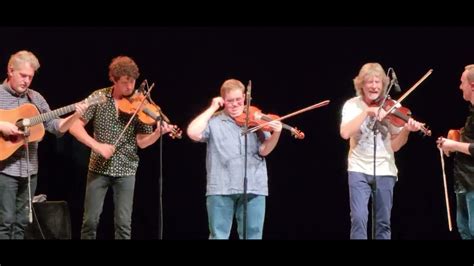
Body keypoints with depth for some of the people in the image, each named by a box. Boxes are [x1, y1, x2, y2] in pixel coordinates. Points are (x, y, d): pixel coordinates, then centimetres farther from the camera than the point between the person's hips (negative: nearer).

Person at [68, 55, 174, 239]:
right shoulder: (99, 97, -3)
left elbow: (141, 142, -5)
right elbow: (74, 126, -6)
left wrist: (158, 133, -24)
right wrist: (96, 145, -19)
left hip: (126, 170, 0)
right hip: (98, 167, 0)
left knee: (123, 223, -1)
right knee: (90, 220, 2)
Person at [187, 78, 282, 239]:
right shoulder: (214, 121, 5)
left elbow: (264, 150, 2)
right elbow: (193, 133, -11)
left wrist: (276, 134, -18)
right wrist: (212, 109, -3)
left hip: (253, 188, 2)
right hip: (221, 188, -2)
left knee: (252, 236, 4)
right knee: (219, 236, 2)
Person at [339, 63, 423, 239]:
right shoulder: (352, 105, -3)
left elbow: (395, 146, -1)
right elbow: (345, 133, -20)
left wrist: (406, 130, -20)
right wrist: (367, 112, -24)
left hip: (385, 171, 2)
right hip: (359, 169, -1)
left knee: (383, 223, 5)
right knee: (359, 218, -13)